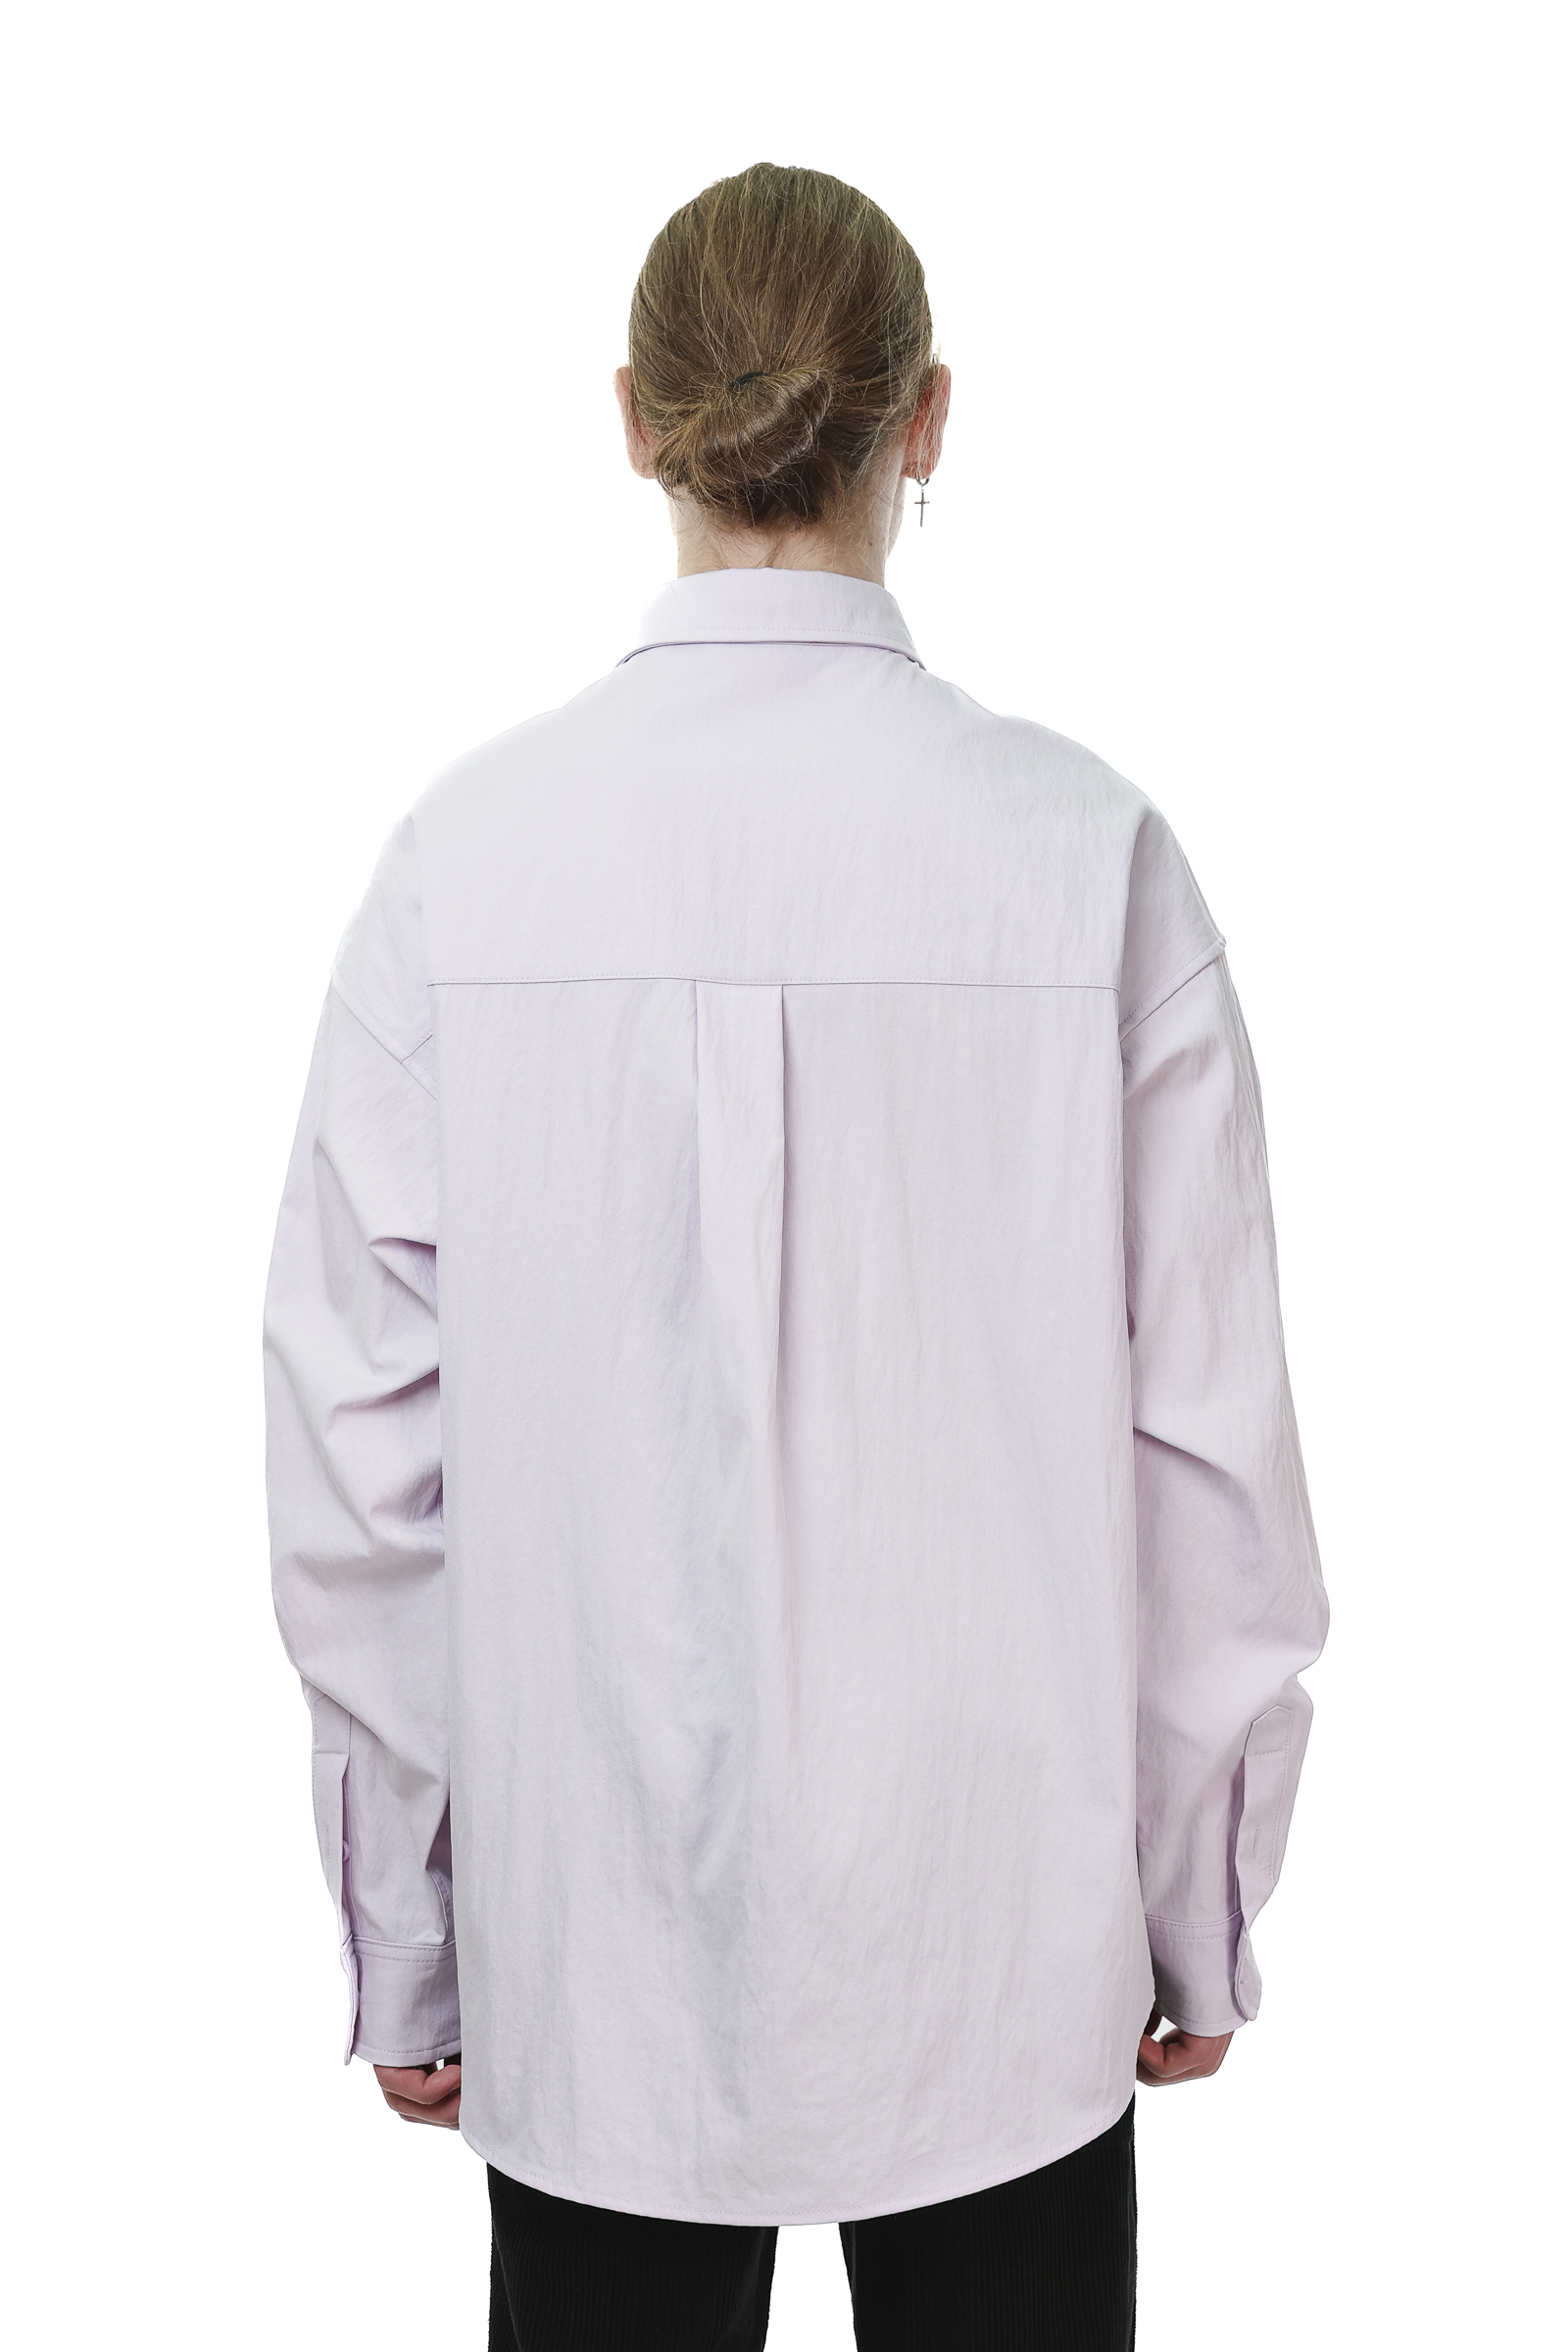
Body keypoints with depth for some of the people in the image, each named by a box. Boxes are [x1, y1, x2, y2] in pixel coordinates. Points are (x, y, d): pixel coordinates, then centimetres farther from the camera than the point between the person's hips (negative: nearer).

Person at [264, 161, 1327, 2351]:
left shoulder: (473, 850, -10)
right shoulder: (1089, 851, -11)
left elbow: (361, 1439, -6)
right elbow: (1205, 1427, -6)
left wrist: (398, 1931, 7)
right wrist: (1201, 1909, 8)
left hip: (594, 1927, 1)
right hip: (1000, 1923, 0)